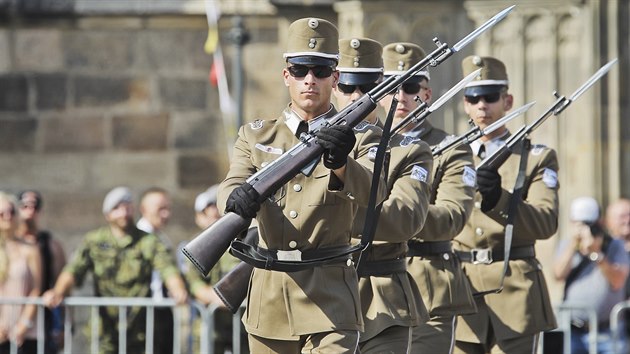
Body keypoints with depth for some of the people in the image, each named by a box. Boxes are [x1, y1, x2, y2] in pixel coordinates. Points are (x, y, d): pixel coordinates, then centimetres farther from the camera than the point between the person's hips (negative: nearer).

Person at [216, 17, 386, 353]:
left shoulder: (357, 136, 3)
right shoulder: (256, 136, 11)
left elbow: (372, 192, -16)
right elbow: (229, 189, -5)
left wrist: (340, 163, -39)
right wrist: (239, 197, -31)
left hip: (329, 298, -3)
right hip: (269, 296, 3)